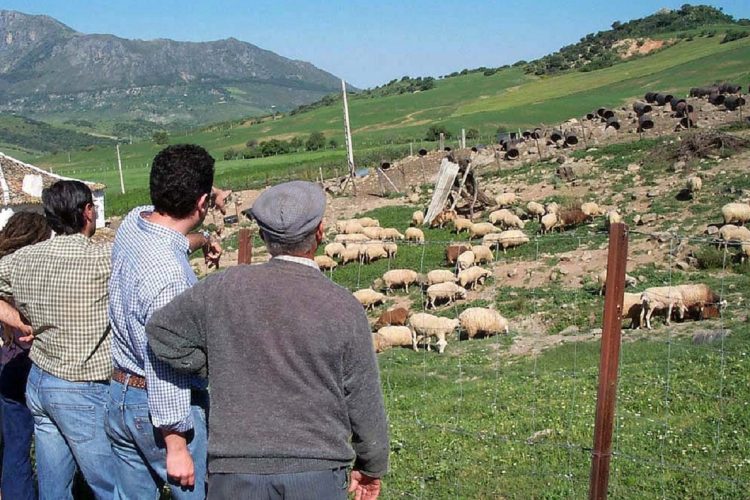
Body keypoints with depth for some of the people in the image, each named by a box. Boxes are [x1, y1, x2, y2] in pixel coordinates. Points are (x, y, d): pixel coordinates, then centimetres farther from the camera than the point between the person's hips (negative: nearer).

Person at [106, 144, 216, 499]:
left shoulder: (132, 223, -5)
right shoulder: (169, 273, -30)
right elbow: (166, 365, -26)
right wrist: (176, 446, -18)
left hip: (120, 393, 8)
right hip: (158, 411, -8)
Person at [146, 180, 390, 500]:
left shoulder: (225, 289, -4)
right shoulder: (343, 308, -8)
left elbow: (161, 332, 10)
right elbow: (364, 401, -1)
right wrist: (372, 468, 14)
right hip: (318, 474, -1)